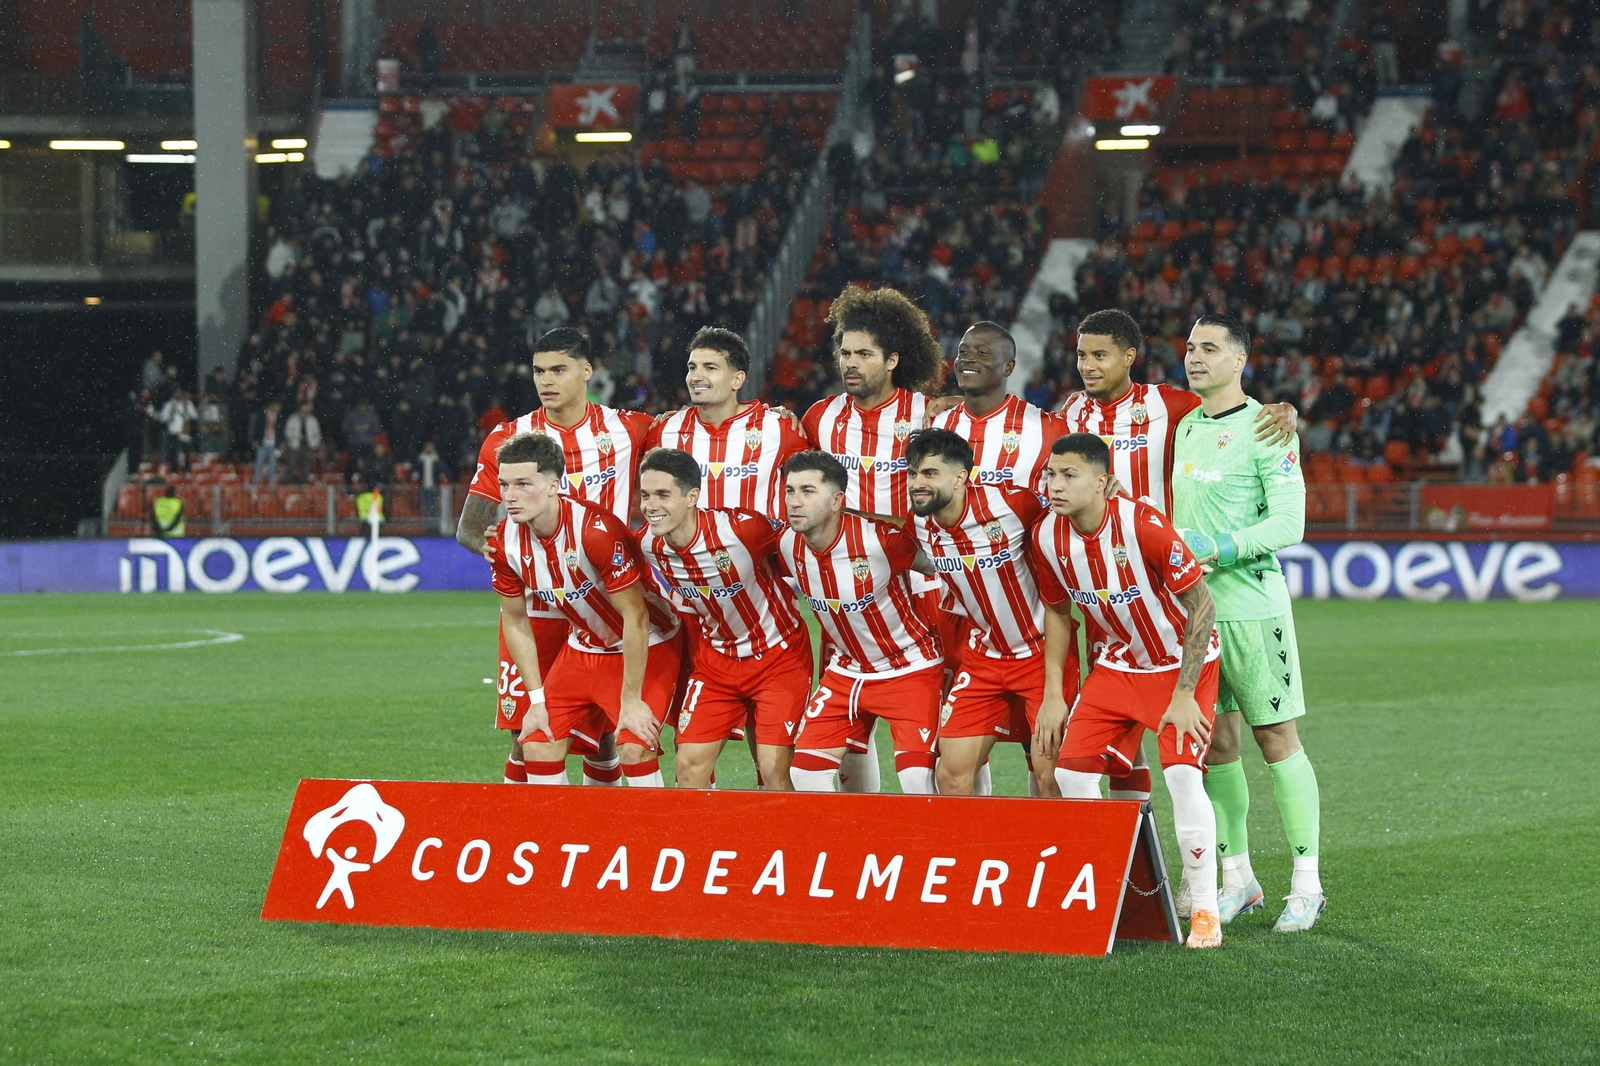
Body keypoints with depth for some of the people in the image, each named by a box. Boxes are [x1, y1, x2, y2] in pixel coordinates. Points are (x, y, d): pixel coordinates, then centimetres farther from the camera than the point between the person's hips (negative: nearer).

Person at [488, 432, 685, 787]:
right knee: (539, 745, -3)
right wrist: (537, 700, 1)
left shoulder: (597, 529, -31)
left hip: (648, 646, -6)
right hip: (584, 648, 6)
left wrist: (631, 700, -20)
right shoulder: (506, 541, -12)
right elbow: (515, 621, 4)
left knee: (633, 748, -21)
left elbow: (635, 617, -24)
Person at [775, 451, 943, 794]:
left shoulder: (879, 538, -26)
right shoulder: (787, 545, -9)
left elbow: (937, 567, -9)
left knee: (916, 780, -18)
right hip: (846, 672, 6)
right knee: (804, 772, -1)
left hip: (910, 670, -6)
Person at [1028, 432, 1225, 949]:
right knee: (1072, 770, -5)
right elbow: (1057, 612, 7)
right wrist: (1052, 695, 2)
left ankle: (1205, 911, -11)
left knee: (1182, 773, -22)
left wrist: (1183, 695, -21)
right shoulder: (1047, 536, -11)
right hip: (1118, 665, 6)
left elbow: (1202, 606, -21)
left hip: (1184, 662, -6)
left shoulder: (1144, 526, -29)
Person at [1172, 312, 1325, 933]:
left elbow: (1287, 522, -14)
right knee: (1215, 743, 8)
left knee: (1277, 740, -3)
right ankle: (1238, 877, 16)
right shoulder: (1187, 427, 15)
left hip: (1250, 607, -7)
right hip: (1191, 608, 7)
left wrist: (1220, 549, -21)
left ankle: (1306, 884, 1)